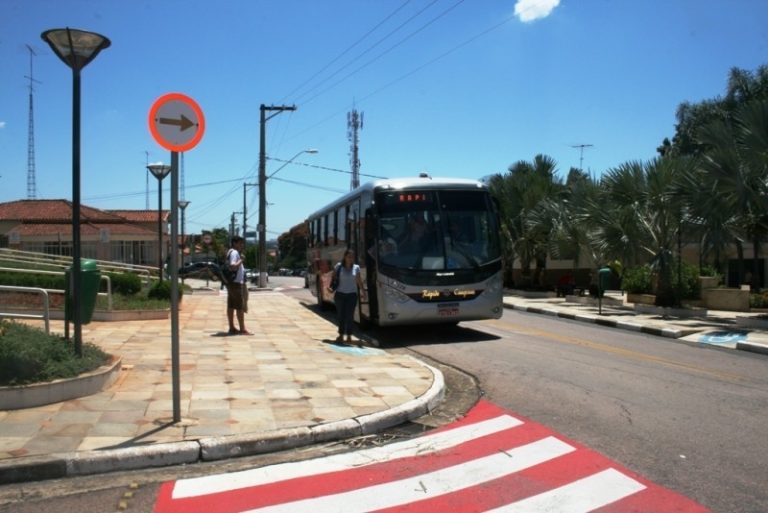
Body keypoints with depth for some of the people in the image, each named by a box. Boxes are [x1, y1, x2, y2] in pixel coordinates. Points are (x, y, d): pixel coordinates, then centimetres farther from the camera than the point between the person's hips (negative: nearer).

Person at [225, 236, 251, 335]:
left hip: (232, 282, 10)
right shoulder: (234, 253, -15)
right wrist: (241, 260, -17)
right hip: (236, 282, -10)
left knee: (231, 306, 10)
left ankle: (232, 328, 13)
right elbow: (233, 266, -27)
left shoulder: (233, 252, 17)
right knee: (240, 306, -8)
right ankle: (242, 329, -6)